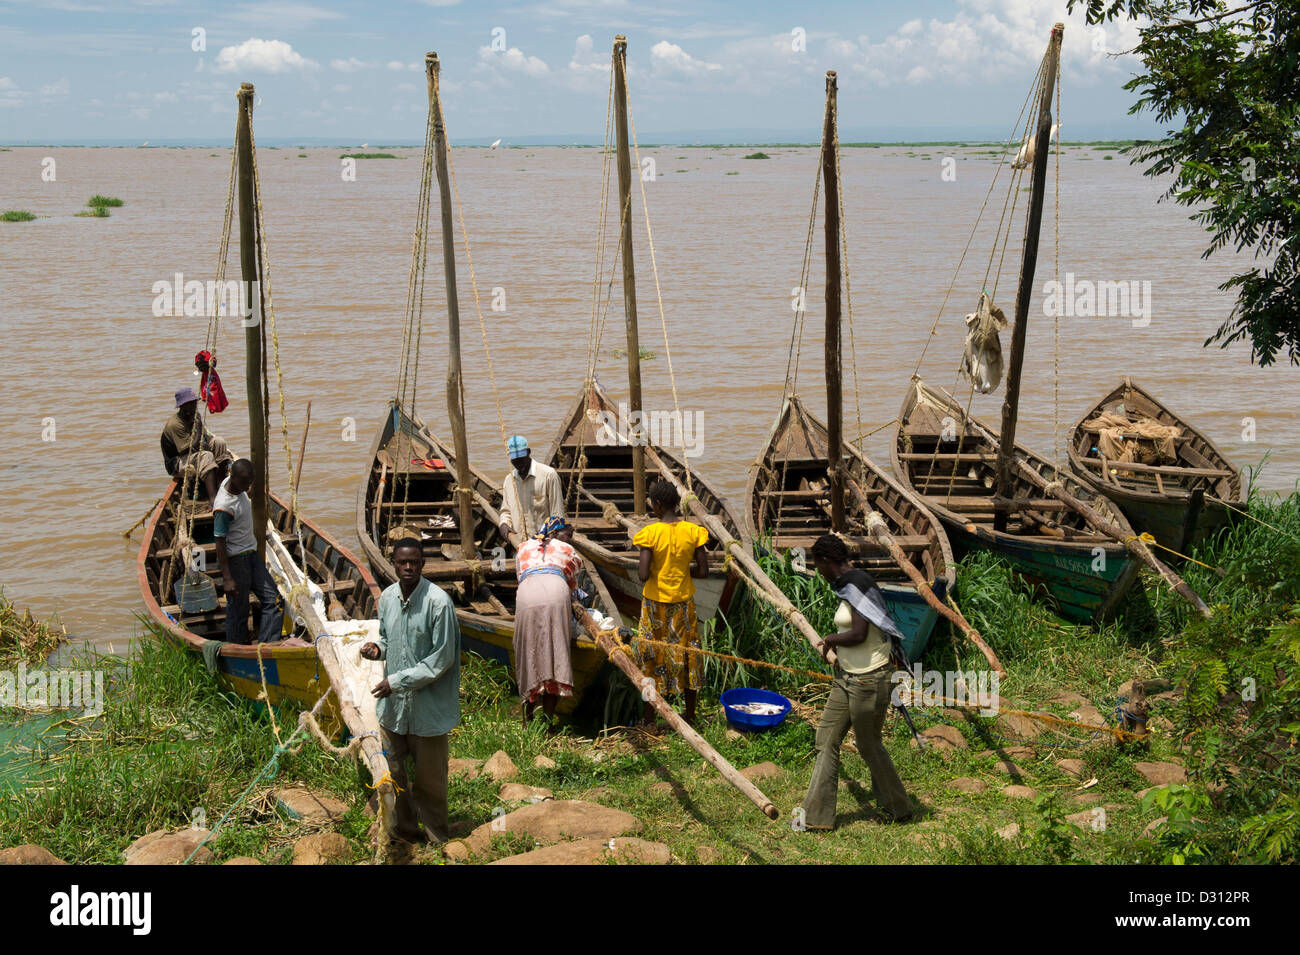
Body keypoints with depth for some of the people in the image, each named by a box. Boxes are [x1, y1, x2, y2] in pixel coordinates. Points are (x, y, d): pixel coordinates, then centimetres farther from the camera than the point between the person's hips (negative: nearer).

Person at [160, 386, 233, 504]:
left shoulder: (194, 416, 1)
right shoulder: (174, 424, -26)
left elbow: (205, 436, 12)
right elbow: (192, 447, -28)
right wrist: (197, 425, -22)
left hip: (193, 454, 9)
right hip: (177, 463, -9)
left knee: (219, 442, -8)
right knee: (206, 456, -34)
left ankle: (220, 485, -11)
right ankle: (213, 498, -47)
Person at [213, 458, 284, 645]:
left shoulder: (232, 481, -1)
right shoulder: (224, 507, -26)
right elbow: (220, 543, -22)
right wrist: (227, 579, -22)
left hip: (251, 553, 9)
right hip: (235, 560, -9)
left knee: (273, 599, 4)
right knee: (238, 610, 0)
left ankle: (266, 646, 5)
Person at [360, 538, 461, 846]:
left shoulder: (438, 602, -19)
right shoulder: (387, 597, 1)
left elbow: (442, 659, -17)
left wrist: (398, 681, -18)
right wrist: (377, 649, -5)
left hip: (428, 707, -6)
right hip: (392, 704, 6)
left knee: (430, 777, 7)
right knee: (393, 771, 17)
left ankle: (436, 839, 25)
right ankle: (404, 828, 37)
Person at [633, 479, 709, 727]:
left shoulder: (650, 533, -17)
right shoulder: (692, 531, -8)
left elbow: (643, 575, -20)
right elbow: (703, 571, -6)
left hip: (656, 603, -3)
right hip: (683, 602, 3)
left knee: (651, 655, 10)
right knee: (686, 653, 15)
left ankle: (649, 718, 16)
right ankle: (690, 716, 23)